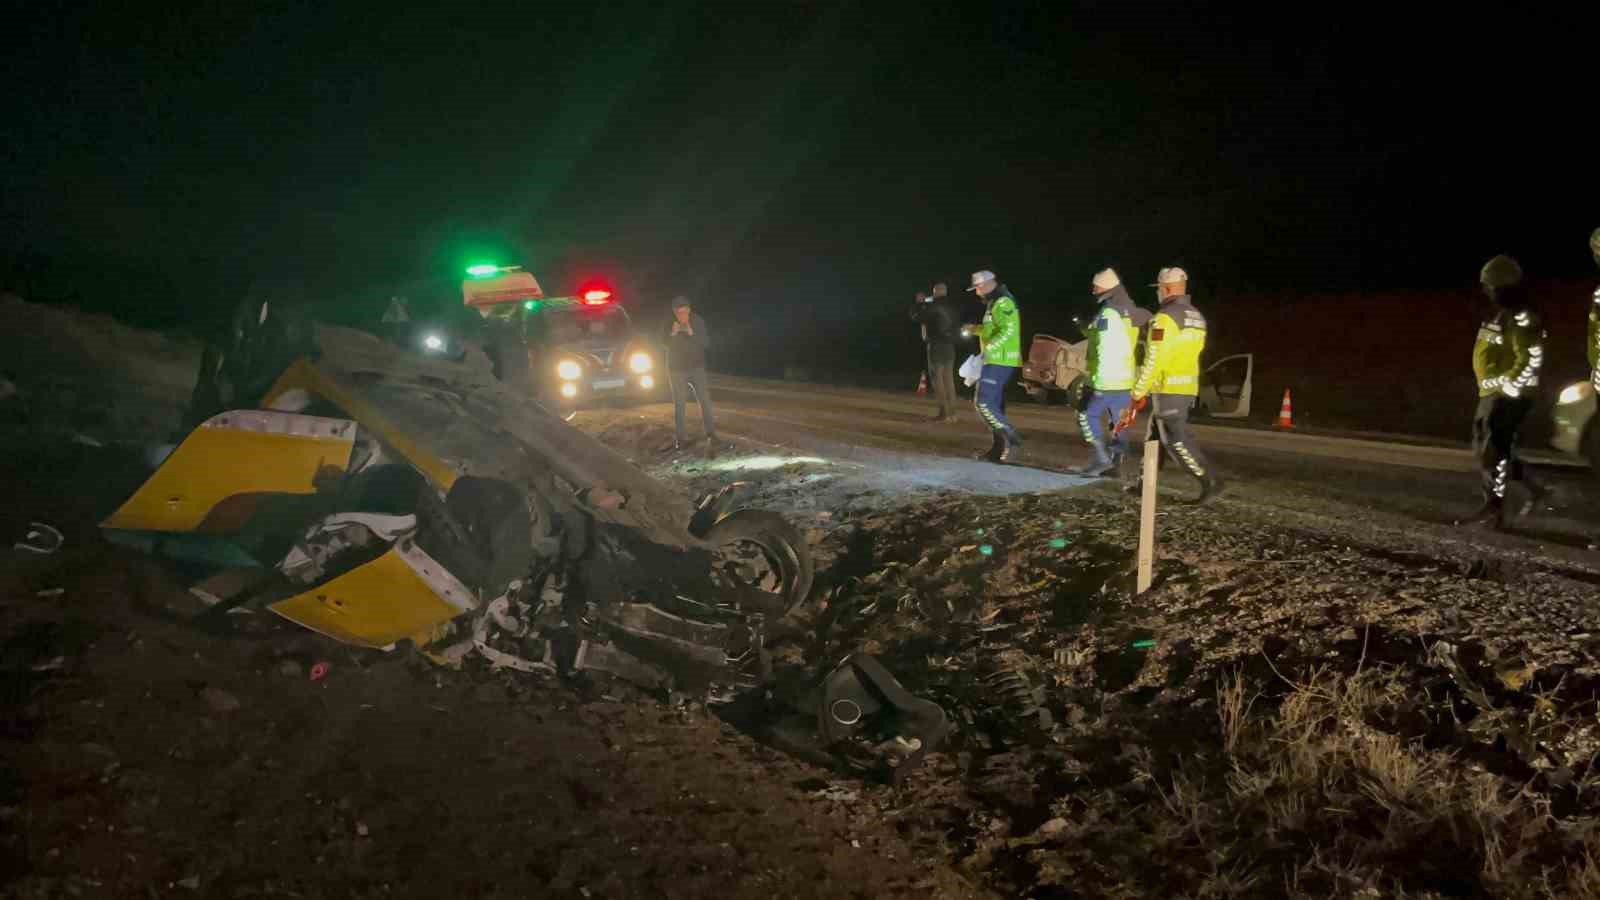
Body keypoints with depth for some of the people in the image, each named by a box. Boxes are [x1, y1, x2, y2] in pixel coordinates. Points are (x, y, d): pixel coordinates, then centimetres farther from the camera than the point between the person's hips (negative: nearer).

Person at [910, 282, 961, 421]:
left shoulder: (934, 306, -11)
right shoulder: (952, 307, 11)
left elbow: (916, 317, -4)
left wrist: (918, 303, 11)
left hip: (936, 345, -7)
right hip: (950, 345, 7)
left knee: (937, 379, -5)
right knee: (948, 379, 9)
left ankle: (944, 413, -11)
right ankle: (952, 413, 7)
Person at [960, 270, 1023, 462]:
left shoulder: (1003, 303, -14)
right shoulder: (994, 303, 19)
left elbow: (1008, 330, -27)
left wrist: (989, 348, -31)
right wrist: (975, 329, 21)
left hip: (1000, 363, -11)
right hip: (996, 362, 11)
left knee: (984, 403, -13)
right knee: (995, 405, 12)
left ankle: (1011, 439, -13)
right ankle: (999, 449, 16)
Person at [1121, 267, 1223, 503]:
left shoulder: (1165, 317, -15)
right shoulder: (1197, 318, 13)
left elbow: (1153, 360, -18)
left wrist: (1138, 393, -11)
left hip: (1167, 389, -9)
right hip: (1188, 388, 9)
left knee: (1176, 440, -6)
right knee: (1155, 435, 17)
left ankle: (1210, 482, -11)